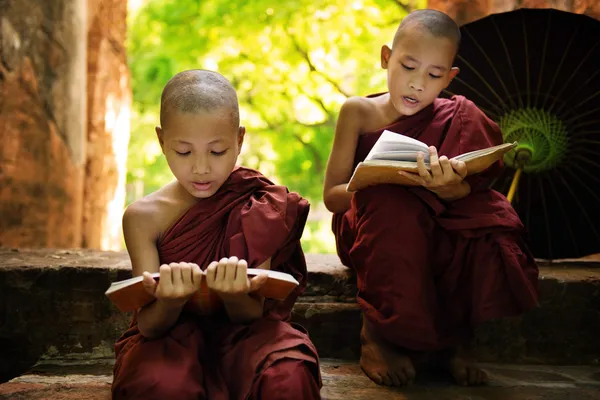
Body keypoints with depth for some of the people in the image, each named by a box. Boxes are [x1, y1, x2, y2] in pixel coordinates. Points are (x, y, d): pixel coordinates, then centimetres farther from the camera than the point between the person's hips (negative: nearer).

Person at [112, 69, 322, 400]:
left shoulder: (259, 210, -6)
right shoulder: (144, 217, -7)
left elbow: (251, 316, -8)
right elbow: (149, 326, -9)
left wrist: (236, 296, -34)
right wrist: (170, 301, -34)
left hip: (238, 335, 1)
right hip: (171, 337, -1)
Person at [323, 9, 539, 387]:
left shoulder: (454, 118, 0)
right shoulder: (359, 112, -4)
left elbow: (467, 193, -13)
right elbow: (332, 196, -9)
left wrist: (448, 187, -40)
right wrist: (378, 181, -31)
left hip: (436, 231, 2)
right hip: (375, 226, -2)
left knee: (492, 233, -28)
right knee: (393, 204, -36)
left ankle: (452, 338, -6)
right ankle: (376, 335, -20)